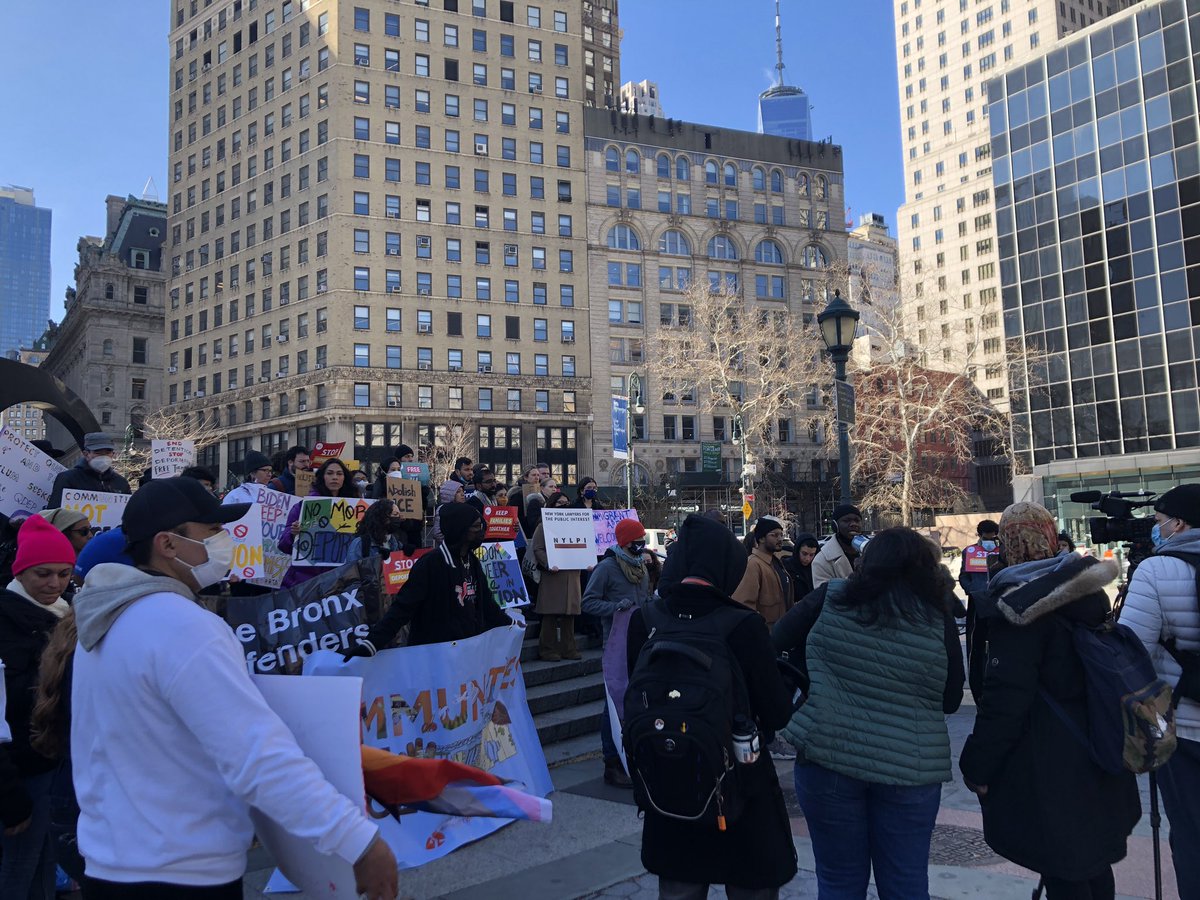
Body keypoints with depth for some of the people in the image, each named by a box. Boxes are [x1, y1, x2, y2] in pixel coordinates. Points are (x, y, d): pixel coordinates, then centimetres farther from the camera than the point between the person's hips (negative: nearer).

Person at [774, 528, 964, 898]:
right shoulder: (938, 618, 0)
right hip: (910, 767, 1)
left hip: (828, 756, 0)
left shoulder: (832, 598, -2)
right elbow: (951, 700, 7)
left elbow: (777, 644, 6)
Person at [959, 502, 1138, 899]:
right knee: (1092, 860, 22)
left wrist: (977, 764, -14)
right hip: (1096, 757, 8)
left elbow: (1005, 697, -23)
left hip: (1046, 765, -8)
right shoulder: (1089, 593, 5)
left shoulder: (1020, 602, -20)